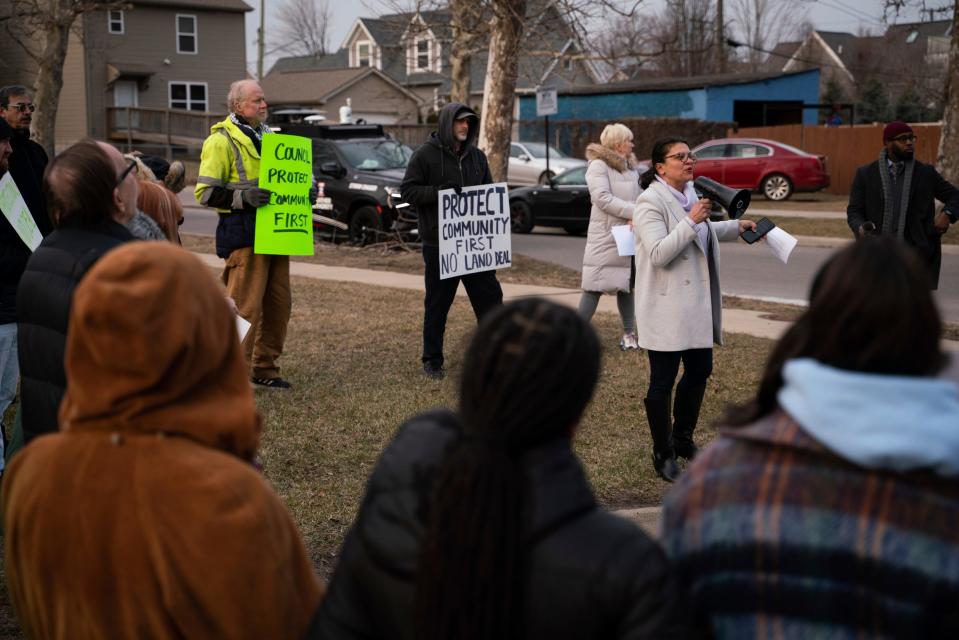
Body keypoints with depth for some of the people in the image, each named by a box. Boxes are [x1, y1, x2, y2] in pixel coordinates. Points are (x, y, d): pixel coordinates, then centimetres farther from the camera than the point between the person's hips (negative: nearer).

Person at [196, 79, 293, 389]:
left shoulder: (267, 136, 18)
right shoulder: (222, 141, -7)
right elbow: (206, 192, -12)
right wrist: (243, 197, -24)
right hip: (243, 233, -8)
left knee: (278, 303, 10)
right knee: (245, 306, -8)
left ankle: (265, 369, 21)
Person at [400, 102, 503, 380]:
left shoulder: (476, 156, 11)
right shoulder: (425, 154, -5)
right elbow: (407, 190, -8)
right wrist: (439, 190, -23)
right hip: (439, 244, -4)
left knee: (490, 297, 6)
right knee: (437, 304, 5)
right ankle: (432, 360, 16)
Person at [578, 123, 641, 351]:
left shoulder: (631, 168, 15)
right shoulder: (598, 166, -8)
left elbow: (636, 199, 11)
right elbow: (602, 199, -18)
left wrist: (636, 219, -10)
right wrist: (634, 212, -19)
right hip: (605, 236, -7)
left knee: (626, 286, 10)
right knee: (595, 286, -6)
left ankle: (629, 334, 15)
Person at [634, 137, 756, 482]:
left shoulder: (690, 194, 12)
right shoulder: (651, 202, -15)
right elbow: (658, 254, -24)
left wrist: (737, 226, 22)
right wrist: (691, 221, -26)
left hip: (696, 303, 9)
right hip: (666, 308, -9)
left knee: (700, 371, 16)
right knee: (663, 381, 0)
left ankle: (683, 440, 34)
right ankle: (663, 455, 13)